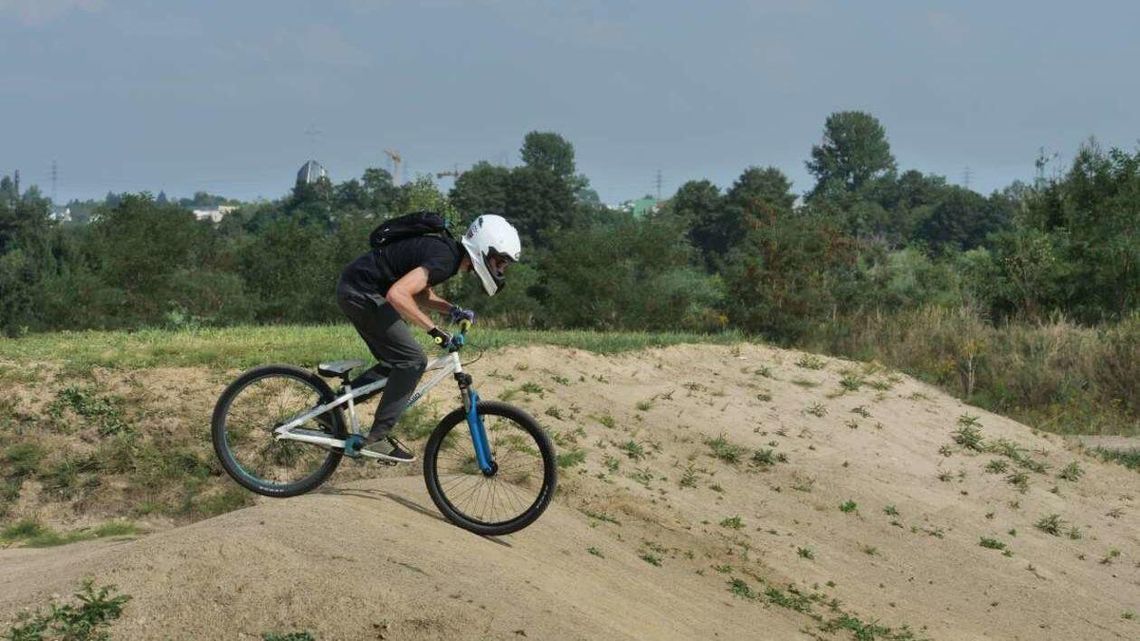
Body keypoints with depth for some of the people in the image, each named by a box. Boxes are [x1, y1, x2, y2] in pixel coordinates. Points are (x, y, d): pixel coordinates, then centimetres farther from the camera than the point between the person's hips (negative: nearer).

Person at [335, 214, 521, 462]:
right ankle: (376, 438, -7)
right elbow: (397, 294, -33)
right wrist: (436, 331, -28)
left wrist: (452, 310, 4)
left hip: (355, 291, 10)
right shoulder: (445, 259, -22)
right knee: (412, 360, -9)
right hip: (361, 292, -10)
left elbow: (421, 294, 20)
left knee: (394, 362, 16)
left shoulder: (447, 248, 9)